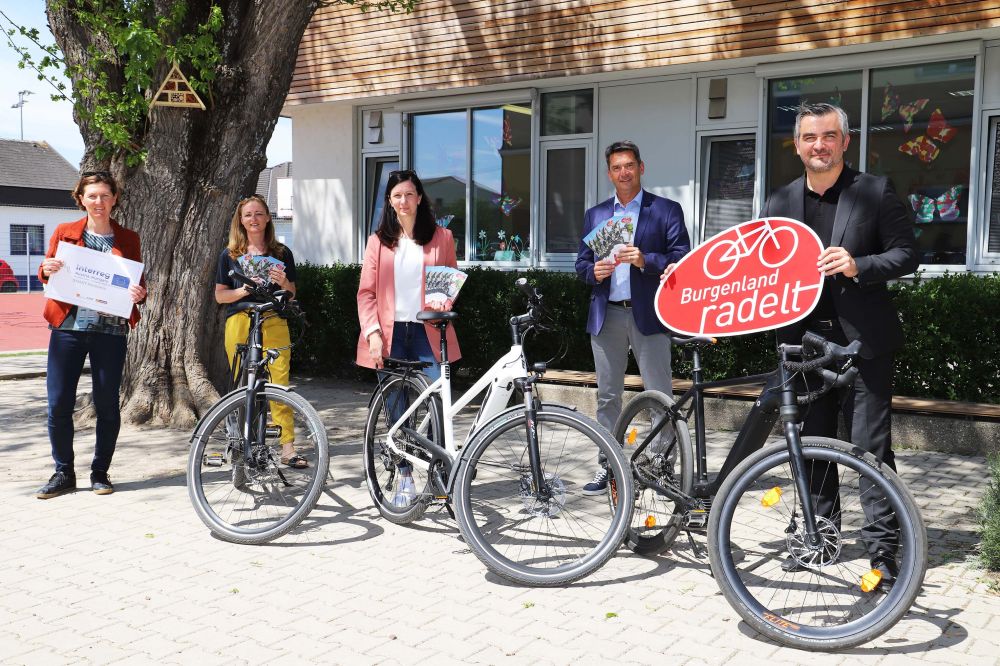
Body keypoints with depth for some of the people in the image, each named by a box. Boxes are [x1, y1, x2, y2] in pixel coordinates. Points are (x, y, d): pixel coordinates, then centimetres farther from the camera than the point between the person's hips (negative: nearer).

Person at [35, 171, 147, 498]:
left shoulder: (128, 239, 8)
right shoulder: (64, 233, 9)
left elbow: (139, 281, 9)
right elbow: (48, 275, 13)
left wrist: (139, 294, -13)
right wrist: (47, 270, -10)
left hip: (110, 330, 0)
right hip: (68, 326, 1)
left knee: (107, 405, 3)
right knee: (58, 403, 0)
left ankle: (100, 472, 18)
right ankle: (64, 473, 15)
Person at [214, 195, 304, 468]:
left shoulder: (281, 253, 12)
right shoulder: (230, 254, 11)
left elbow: (291, 295, 13)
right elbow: (220, 295, 9)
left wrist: (283, 283, -9)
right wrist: (243, 290, -9)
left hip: (274, 324, 0)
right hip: (239, 324, 0)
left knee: (279, 385, -8)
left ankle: (287, 448, -7)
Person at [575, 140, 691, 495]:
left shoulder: (667, 210, 3)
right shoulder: (595, 215, 15)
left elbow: (682, 259, -4)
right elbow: (581, 263, 15)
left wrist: (645, 261, -19)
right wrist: (594, 271, -7)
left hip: (648, 315, -3)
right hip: (606, 315, 4)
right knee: (607, 396, 8)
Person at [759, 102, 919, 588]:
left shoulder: (875, 192, -1)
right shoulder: (780, 203, 9)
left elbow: (907, 253, -4)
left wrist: (858, 266, -20)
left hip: (863, 342, -4)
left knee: (871, 446, -1)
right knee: (810, 444, 13)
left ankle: (883, 549, 9)